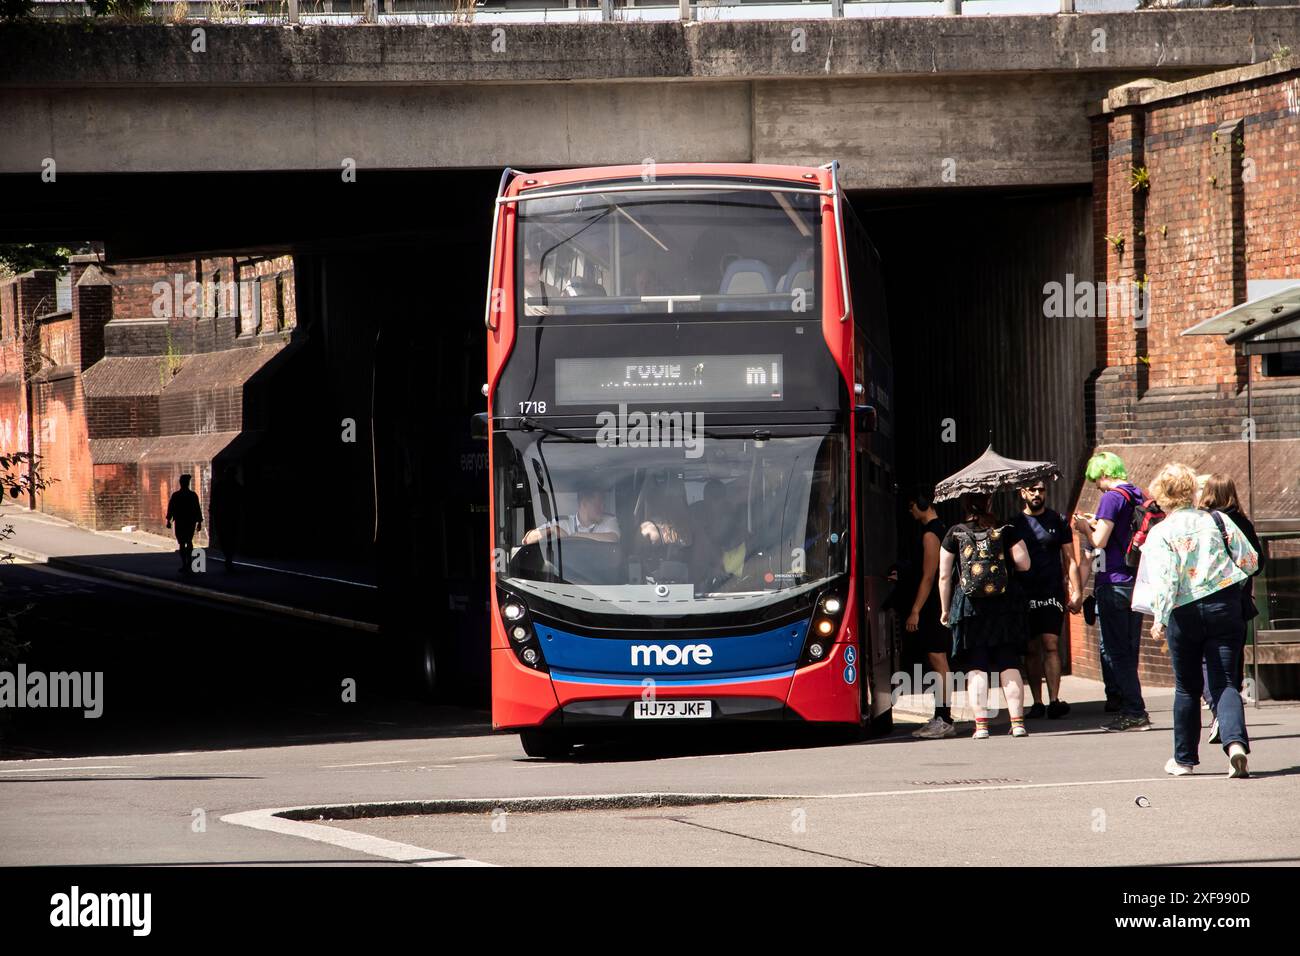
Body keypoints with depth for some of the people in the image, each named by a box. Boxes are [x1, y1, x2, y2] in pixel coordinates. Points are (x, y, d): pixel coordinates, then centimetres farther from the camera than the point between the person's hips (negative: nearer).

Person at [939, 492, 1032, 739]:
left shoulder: (955, 534, 1)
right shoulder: (1005, 531, 0)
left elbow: (944, 576, 1)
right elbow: (1024, 564, -3)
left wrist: (945, 609, 11)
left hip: (969, 607, -1)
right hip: (1004, 605, 1)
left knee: (976, 667, 2)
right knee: (1009, 665, 4)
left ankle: (981, 724, -5)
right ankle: (1017, 722, -1)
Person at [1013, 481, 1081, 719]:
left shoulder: (1057, 521, 8)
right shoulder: (1015, 525, 9)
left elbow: (1069, 560, 8)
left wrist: (1076, 592, -1)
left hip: (1052, 593, -2)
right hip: (1024, 596, 2)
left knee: (1051, 645, -13)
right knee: (1031, 649, 3)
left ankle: (1054, 700, -19)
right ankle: (1037, 702, 8)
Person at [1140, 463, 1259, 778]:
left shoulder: (1161, 533, -6)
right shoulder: (1218, 521, 2)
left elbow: (1163, 578, -18)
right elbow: (1250, 561, 4)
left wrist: (1160, 618, -18)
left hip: (1185, 612, -1)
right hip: (1226, 607, 1)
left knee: (1187, 688, 14)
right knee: (1225, 684, 0)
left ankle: (1184, 758, 24)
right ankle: (1235, 743, -24)